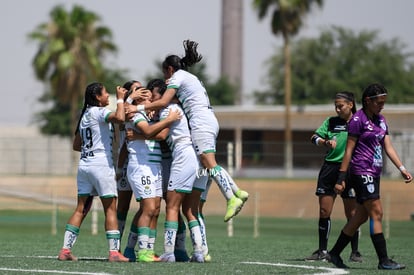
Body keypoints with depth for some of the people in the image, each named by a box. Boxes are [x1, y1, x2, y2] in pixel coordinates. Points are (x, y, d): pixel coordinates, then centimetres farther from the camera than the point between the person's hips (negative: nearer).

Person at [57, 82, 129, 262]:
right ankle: (114, 252, -6)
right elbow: (119, 118, -27)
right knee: (110, 208, -3)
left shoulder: (85, 115, 17)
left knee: (81, 209, 7)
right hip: (101, 165, -8)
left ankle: (65, 249, 2)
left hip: (84, 164, 8)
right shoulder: (99, 112, -7)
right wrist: (120, 99, -13)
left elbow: (76, 145, 22)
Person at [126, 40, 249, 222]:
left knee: (209, 164, -15)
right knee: (210, 165, 9)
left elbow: (163, 102, -11)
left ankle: (231, 199, -23)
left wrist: (138, 108, -7)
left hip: (200, 122, -9)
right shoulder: (190, 77, 29)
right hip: (210, 120, 9)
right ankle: (237, 192, 4)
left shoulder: (177, 77, 0)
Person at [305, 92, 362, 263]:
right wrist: (326, 142, -16)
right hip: (329, 168, 3)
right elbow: (314, 137, 4)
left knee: (351, 213, -2)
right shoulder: (331, 122, 10)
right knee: (324, 212, 2)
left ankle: (355, 252, 6)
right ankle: (322, 251, 10)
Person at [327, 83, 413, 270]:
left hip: (374, 173, 9)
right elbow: (349, 149, -11)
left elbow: (388, 147, 14)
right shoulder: (358, 119, -9)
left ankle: (334, 254, 19)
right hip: (361, 172, -9)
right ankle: (383, 260, -14)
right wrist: (341, 177, -12)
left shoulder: (380, 120, 15)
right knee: (377, 213, -13)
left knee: (361, 217, 10)